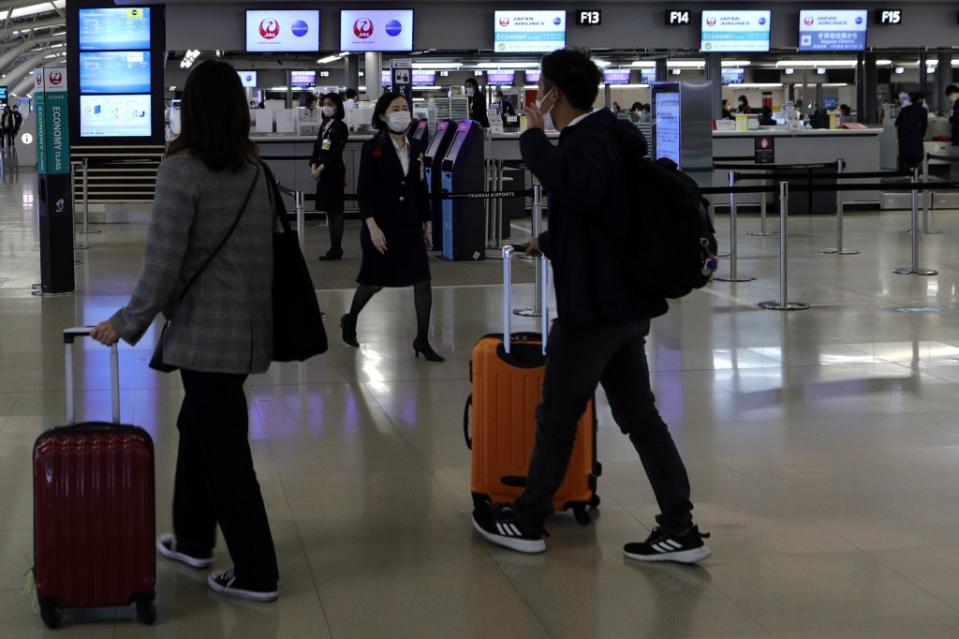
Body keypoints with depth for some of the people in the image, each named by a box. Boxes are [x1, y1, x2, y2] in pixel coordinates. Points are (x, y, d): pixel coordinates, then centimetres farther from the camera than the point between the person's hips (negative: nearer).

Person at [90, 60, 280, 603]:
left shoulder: (182, 171, -15)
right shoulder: (254, 170, 6)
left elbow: (163, 264, -16)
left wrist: (127, 324, -5)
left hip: (206, 333, -7)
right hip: (248, 328, 7)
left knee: (225, 449, 1)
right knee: (199, 427, 23)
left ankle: (257, 573, 8)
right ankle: (193, 540, 36)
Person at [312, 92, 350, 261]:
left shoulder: (340, 127, -8)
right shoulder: (324, 125, 15)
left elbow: (334, 152, -15)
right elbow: (317, 147, 12)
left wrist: (320, 169, -20)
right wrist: (313, 166, -2)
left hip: (334, 172, -8)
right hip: (323, 172, 8)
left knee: (335, 210, -5)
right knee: (330, 210, 10)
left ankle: (336, 249, -2)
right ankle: (336, 248, 16)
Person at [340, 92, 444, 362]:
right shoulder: (373, 148, -9)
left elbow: (421, 188, 11)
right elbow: (364, 191, -12)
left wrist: (427, 224, 11)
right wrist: (372, 227, -19)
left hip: (409, 223, 4)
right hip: (382, 224, -4)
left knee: (422, 280, -4)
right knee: (374, 282, 8)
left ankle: (422, 340, 5)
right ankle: (350, 320, 36)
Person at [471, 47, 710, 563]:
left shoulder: (588, 139, -16)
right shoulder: (606, 135, 14)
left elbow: (581, 190, -39)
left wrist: (533, 135, -28)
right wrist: (550, 242, 41)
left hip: (594, 305, -9)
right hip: (625, 301, 9)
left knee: (557, 415, 5)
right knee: (638, 414, 9)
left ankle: (527, 522, 19)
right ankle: (679, 529, 8)